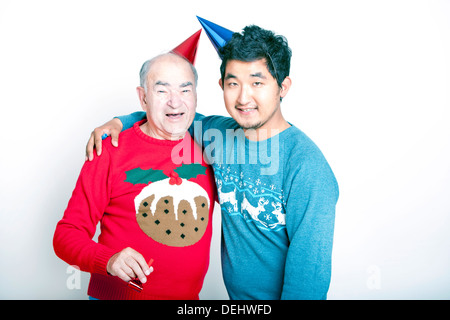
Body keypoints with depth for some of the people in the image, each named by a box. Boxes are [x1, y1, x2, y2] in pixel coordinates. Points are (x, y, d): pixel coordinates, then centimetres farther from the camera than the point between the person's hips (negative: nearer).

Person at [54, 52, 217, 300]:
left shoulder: (206, 148, -2)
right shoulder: (111, 152, -12)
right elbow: (67, 234, -11)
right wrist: (108, 260, -28)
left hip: (189, 296, 4)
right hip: (116, 294, -3)